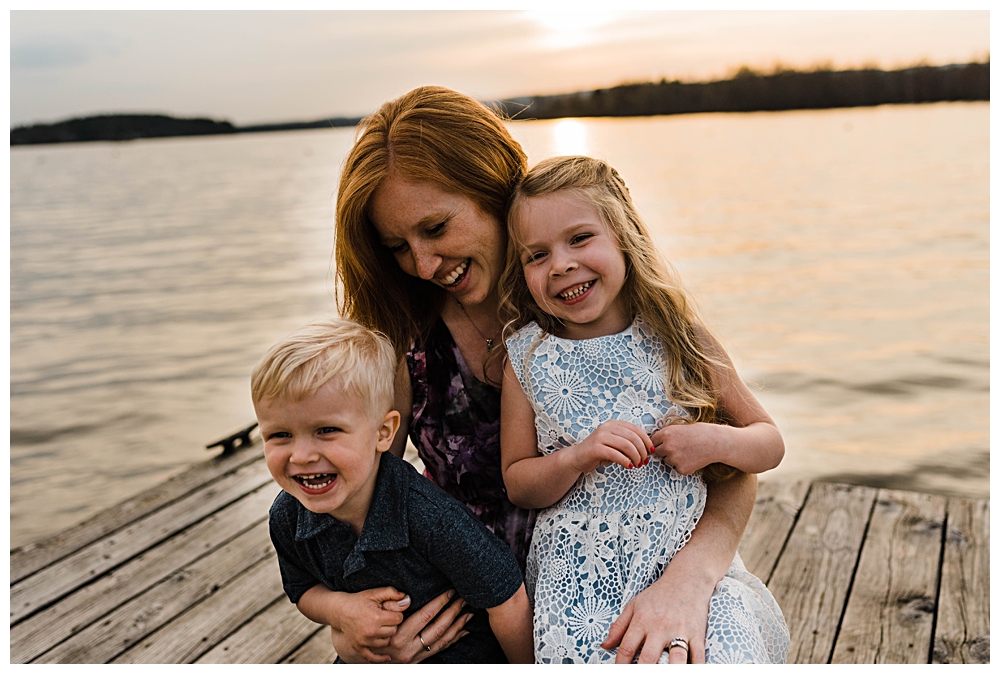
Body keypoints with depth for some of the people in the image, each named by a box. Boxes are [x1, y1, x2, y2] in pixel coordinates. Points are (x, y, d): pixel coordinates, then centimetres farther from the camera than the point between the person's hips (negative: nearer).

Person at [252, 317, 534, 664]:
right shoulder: (287, 518, -17)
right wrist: (340, 608, -22)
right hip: (375, 658, 6)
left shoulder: (431, 518, -36)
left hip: (467, 655, -5)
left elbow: (506, 599, -24)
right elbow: (304, 591, 1)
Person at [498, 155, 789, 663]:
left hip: (690, 556, 0)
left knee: (729, 649, -23)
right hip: (580, 572, 0)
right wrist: (578, 457, -16)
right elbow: (517, 484, 3)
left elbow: (770, 441, 9)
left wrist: (717, 441, -13)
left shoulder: (677, 340, 0)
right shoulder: (528, 357, 0)